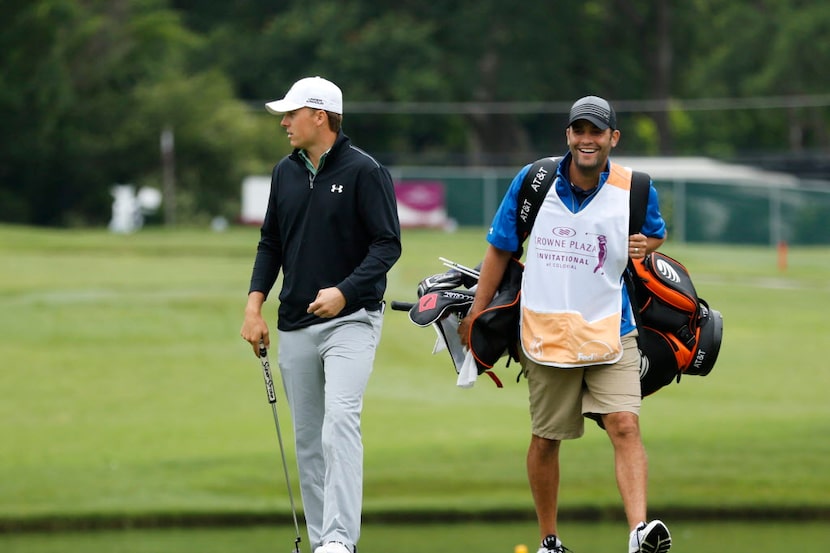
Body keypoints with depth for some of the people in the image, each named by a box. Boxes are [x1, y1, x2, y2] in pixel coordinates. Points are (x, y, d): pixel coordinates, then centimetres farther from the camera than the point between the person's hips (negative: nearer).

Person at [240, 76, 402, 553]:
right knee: (308, 438, 7)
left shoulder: (364, 171, -8)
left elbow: (388, 244, -11)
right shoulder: (286, 173, 10)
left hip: (350, 320, -7)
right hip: (295, 326, 7)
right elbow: (271, 243, 18)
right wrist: (255, 303, 5)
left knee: (341, 421, -20)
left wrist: (345, 290, -23)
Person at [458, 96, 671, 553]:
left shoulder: (635, 189, -2)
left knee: (625, 426, -18)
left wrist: (645, 245, -6)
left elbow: (656, 232, 19)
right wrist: (477, 312, 9)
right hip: (545, 333, 1)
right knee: (545, 439, 9)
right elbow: (500, 249, 9)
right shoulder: (532, 182, -2)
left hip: (610, 332, -1)